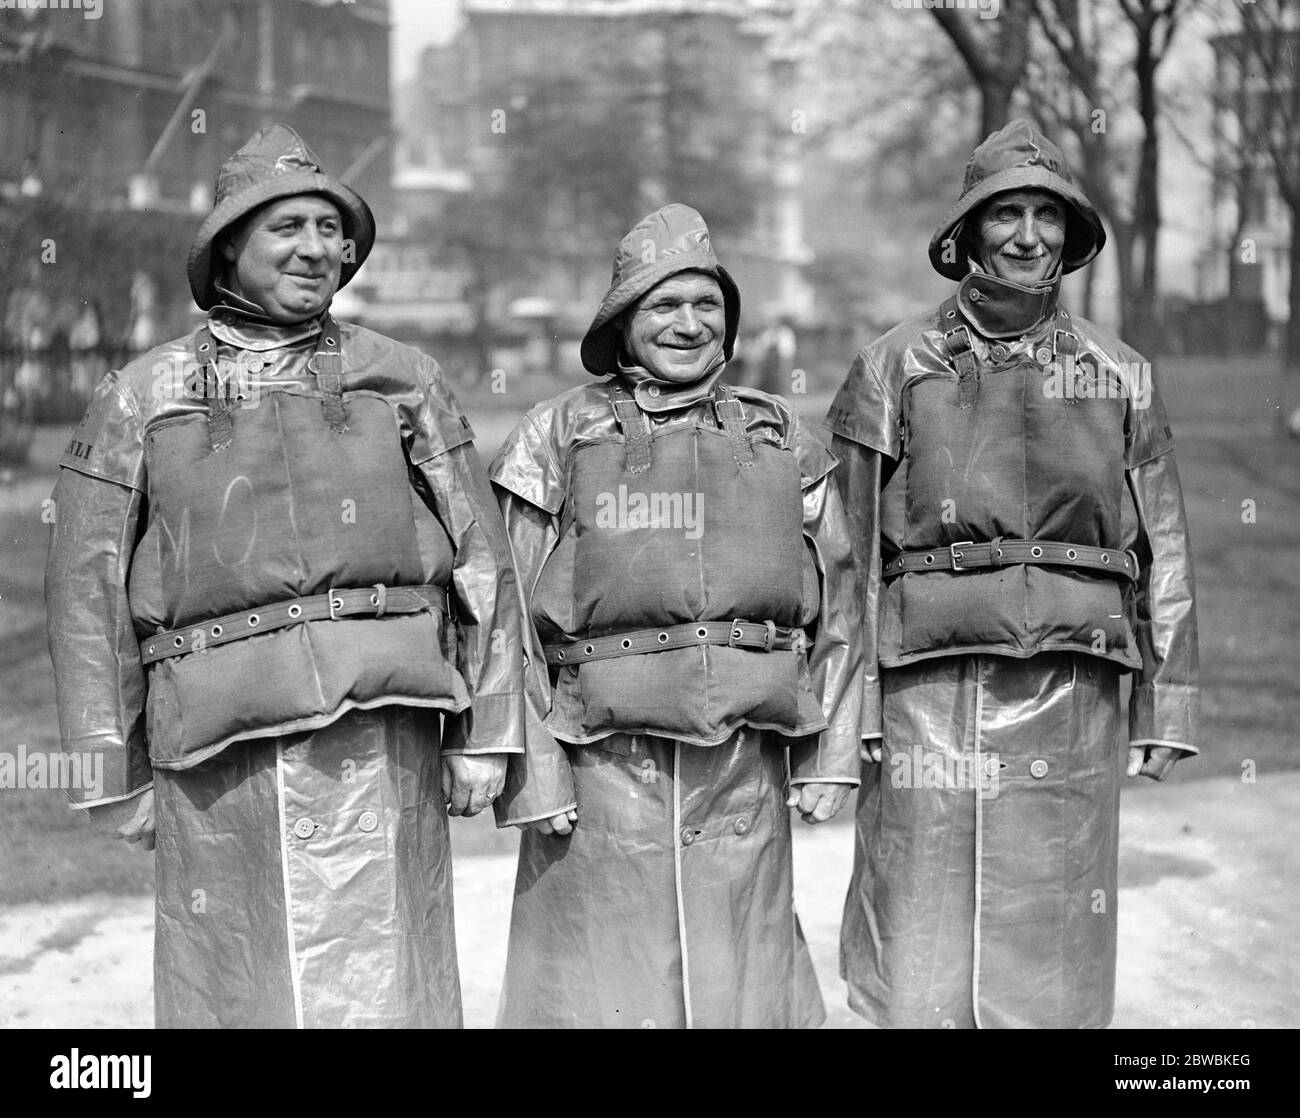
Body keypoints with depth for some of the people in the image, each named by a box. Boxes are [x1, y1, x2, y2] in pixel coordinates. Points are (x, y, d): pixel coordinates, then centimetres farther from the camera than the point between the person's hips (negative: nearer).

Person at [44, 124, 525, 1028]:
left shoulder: (405, 382, 12)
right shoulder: (143, 396, 11)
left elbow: (484, 561, 11)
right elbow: (87, 586, 10)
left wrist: (487, 731, 4)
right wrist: (112, 769, 5)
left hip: (378, 731, 0)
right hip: (213, 741, 0)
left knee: (379, 987, -3)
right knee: (229, 990, 0)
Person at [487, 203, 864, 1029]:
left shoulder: (781, 440, 13)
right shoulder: (558, 438, 4)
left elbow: (837, 607, 13)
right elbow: (513, 613, 0)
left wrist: (833, 751, 6)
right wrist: (533, 767, -7)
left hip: (747, 768, 2)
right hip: (605, 763, -2)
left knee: (748, 981, 5)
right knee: (603, 988, 1)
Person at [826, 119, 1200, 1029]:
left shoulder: (1120, 375, 10)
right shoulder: (897, 367, 5)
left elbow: (1163, 551, 11)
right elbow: (849, 547, 3)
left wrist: (1166, 709, 5)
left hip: (1073, 688, 2)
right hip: (930, 682, -1)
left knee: (1054, 954, 3)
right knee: (920, 963, -2)